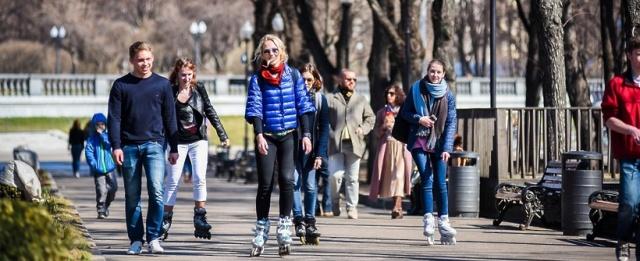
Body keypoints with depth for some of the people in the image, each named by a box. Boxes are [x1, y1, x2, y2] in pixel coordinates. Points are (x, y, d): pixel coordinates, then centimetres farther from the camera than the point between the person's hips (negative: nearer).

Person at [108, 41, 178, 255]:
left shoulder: (162, 84, 7)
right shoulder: (121, 85, 5)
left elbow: (170, 118, 9)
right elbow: (114, 118, 2)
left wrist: (174, 148, 7)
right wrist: (116, 146, -8)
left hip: (154, 144, -1)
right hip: (129, 147, 1)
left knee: (156, 191, -14)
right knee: (132, 197, 4)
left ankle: (153, 238, -8)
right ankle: (136, 239, 11)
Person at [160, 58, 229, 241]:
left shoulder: (199, 89, 0)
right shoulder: (170, 91, -4)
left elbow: (210, 112, 8)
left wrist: (222, 134, 8)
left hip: (198, 140, 1)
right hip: (178, 141, -1)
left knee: (199, 178, -11)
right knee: (172, 181, 0)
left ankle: (200, 218, -7)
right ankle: (166, 220, 8)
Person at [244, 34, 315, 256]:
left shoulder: (293, 75, 7)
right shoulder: (257, 79, 3)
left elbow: (303, 106, 7)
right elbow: (254, 108, -4)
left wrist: (306, 134, 0)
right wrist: (259, 135, -16)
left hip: (289, 136, 1)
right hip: (266, 137, -1)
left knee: (287, 179, -15)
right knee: (265, 184, -2)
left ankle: (284, 228, -8)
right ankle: (261, 231, 6)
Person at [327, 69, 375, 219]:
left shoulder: (361, 100, 16)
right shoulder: (331, 99, 5)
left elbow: (370, 117, 20)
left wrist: (363, 129, 3)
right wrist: (330, 134, -11)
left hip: (354, 143, 3)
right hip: (336, 143, -3)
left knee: (352, 177, 4)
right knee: (336, 175, -11)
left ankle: (352, 207, 12)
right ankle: (334, 203, 12)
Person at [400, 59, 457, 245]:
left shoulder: (447, 95, 1)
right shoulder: (416, 89, 1)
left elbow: (451, 123, -2)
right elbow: (405, 112, 8)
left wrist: (447, 148, -11)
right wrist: (418, 119, -13)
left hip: (439, 144, 1)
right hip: (419, 141, -1)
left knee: (441, 183, -1)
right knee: (427, 181, -11)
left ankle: (443, 221, 4)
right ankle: (428, 220, -13)